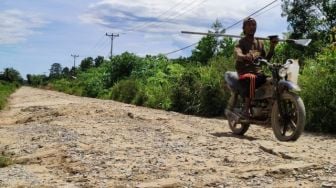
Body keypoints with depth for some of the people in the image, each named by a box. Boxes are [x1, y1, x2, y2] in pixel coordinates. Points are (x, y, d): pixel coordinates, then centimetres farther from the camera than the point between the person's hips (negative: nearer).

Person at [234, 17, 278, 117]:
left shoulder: (260, 42, 21)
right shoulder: (241, 42, 1)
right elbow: (237, 54, -22)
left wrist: (272, 47, 5)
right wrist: (245, 57, -47)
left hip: (259, 72, 6)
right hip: (245, 72, -6)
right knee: (251, 79, -40)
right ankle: (247, 108, -35)